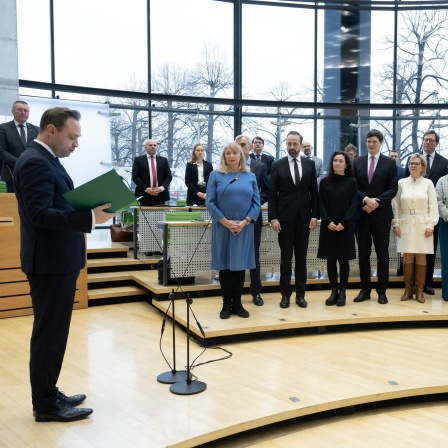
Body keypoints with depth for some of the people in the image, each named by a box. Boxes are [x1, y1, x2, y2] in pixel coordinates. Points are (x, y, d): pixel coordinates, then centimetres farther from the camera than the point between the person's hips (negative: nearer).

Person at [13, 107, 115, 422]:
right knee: (49, 334, 0)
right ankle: (46, 404, 12)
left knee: (52, 333, 17)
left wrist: (90, 208, 4)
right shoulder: (36, 162, -17)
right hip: (50, 262, -10)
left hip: (57, 259, 10)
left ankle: (48, 394, 28)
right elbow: (40, 214, -26)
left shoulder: (46, 159, 15)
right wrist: (90, 217, -27)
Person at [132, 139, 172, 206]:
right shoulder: (138, 160, 7)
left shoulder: (163, 160, 13)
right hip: (144, 195, -2)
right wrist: (146, 189, -13)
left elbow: (169, 176, 9)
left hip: (160, 196, 2)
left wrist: (162, 188, -8)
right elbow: (135, 177, -1)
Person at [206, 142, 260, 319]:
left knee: (240, 264, 6)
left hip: (244, 228, 2)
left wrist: (245, 222, -11)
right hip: (222, 227, -2)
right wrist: (225, 222, -13)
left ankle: (237, 303, 15)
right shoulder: (216, 175, 2)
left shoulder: (250, 177, 8)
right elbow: (210, 202, -4)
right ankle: (226, 304, 12)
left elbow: (256, 203, 3)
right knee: (225, 265, 3)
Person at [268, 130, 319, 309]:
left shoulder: (310, 164, 6)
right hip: (285, 217, -2)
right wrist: (273, 218, -8)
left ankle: (300, 294, 15)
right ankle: (285, 294, 12)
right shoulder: (278, 165, 1)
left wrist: (315, 215, 0)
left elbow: (314, 192, 6)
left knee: (301, 257, 7)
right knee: (286, 257, 4)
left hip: (304, 217, 2)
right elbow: (272, 194, -2)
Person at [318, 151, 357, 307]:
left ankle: (342, 293, 9)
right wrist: (327, 221, -13)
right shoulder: (325, 182, 7)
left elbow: (353, 204, -3)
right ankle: (333, 292, 11)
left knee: (343, 259, 2)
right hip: (328, 226, 2)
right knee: (331, 259, 4)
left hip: (345, 226, -1)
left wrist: (343, 223, -15)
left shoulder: (352, 182, 3)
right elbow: (321, 203, 2)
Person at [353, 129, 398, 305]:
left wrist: (375, 202, -14)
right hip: (362, 213, 2)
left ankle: (382, 291, 13)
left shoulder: (390, 163, 2)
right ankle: (365, 289, 16)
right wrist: (365, 199, -14)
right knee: (363, 253, 7)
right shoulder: (357, 161, 8)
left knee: (382, 253, 5)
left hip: (381, 214, -2)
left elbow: (393, 189, -4)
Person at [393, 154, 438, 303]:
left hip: (422, 225, -1)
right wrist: (396, 224, 0)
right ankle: (408, 289, 9)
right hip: (406, 224, 1)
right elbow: (396, 205, 6)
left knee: (421, 257, 2)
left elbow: (433, 206, 0)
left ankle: (419, 290, 8)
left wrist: (430, 225, -7)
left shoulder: (428, 183, 1)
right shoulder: (402, 183, 5)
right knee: (407, 256, 1)